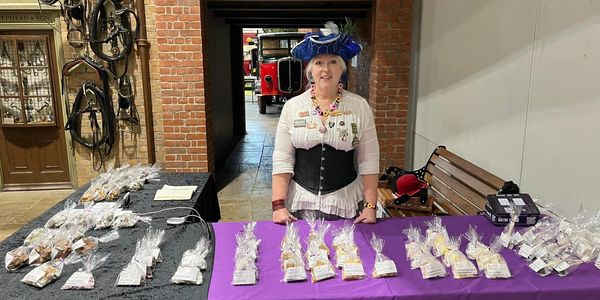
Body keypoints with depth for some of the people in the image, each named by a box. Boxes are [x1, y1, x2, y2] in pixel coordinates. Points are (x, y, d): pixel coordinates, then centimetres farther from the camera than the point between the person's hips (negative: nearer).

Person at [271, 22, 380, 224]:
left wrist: (370, 206, -7)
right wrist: (278, 205, -9)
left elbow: (369, 162, -3)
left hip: (347, 204, 0)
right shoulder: (292, 107, -1)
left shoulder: (359, 107, -2)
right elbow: (282, 160, -3)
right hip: (300, 202, 1)